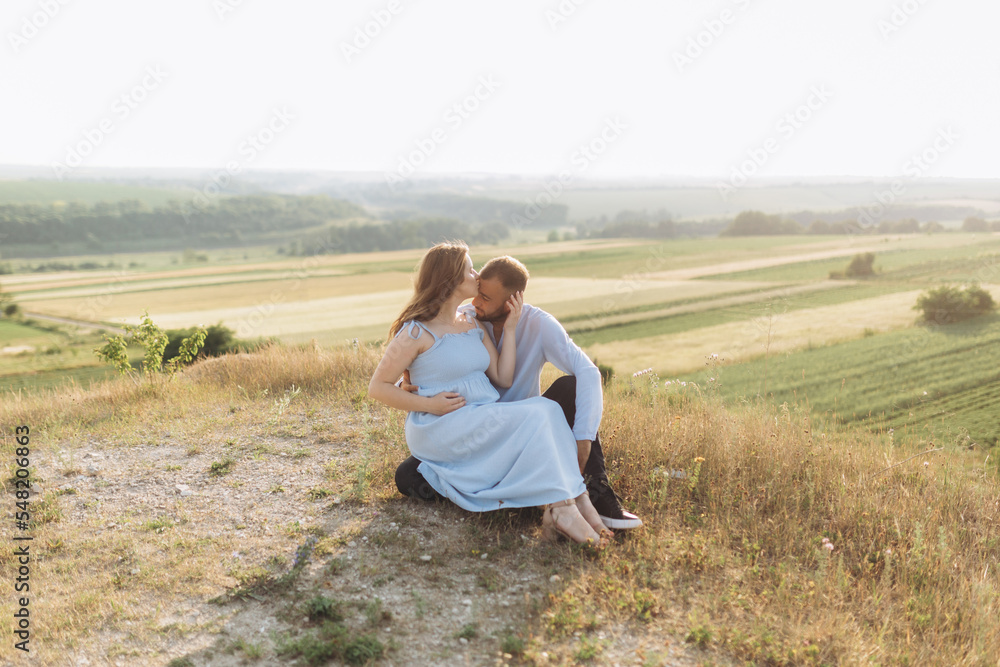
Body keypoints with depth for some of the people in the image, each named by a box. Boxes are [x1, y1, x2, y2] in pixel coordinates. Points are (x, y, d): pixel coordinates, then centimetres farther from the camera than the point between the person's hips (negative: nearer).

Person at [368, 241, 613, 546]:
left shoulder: (473, 325, 14)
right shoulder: (416, 332, -7)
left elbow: (503, 379, 7)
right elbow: (377, 387, -7)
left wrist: (510, 328, 2)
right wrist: (429, 404, -16)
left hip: (485, 423, 7)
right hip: (441, 429, -7)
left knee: (548, 408, -19)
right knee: (533, 418, -25)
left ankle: (576, 499, -31)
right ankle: (563, 507, -27)